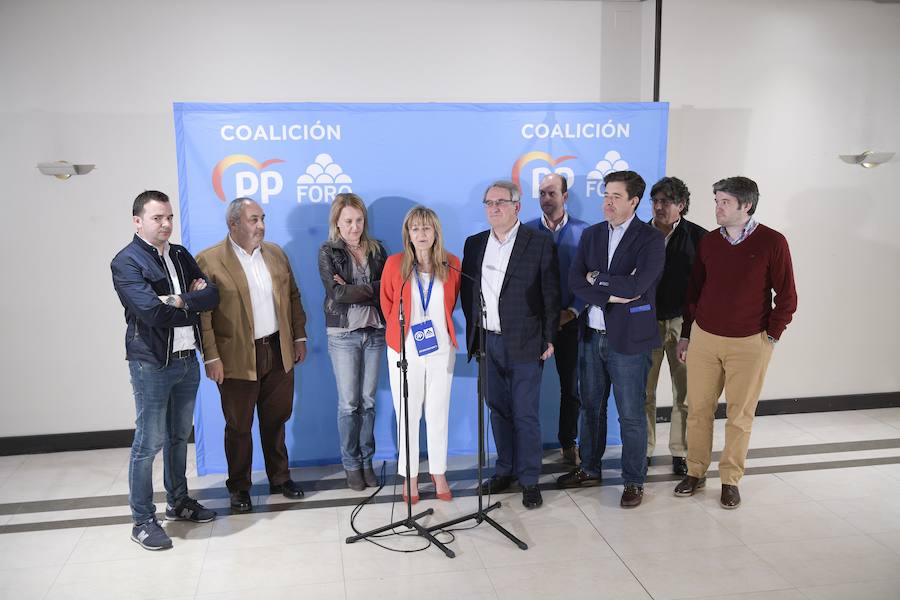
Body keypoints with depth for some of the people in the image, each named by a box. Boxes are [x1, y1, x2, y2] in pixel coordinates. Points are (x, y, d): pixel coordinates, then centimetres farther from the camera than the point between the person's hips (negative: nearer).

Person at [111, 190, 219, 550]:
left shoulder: (180, 255, 10)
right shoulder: (126, 262, -10)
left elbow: (212, 295, 0)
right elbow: (152, 312, -22)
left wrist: (179, 301, -15)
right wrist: (192, 305, -8)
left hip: (187, 359, 7)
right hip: (151, 364, -6)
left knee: (179, 435, 17)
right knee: (149, 442, -1)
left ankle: (178, 501, 32)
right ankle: (143, 521, 11)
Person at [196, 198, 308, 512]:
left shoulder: (275, 253, 9)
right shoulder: (209, 260, -9)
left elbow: (293, 296, 14)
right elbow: (201, 313, -11)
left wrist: (299, 337, 10)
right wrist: (211, 357, -14)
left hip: (278, 353, 5)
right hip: (237, 359, -4)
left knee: (276, 421, 16)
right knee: (239, 427, 8)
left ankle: (280, 478, 32)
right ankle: (239, 487, 24)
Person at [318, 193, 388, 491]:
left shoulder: (377, 249, 7)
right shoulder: (328, 251, -2)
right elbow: (336, 293, -14)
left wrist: (352, 289, -13)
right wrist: (372, 290, -10)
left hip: (374, 332, 3)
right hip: (343, 335, -3)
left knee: (368, 401, 9)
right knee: (349, 403, 4)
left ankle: (366, 461, 21)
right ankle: (351, 464, 17)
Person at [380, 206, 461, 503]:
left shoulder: (451, 264, -1)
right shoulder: (395, 263, -5)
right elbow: (387, 303, 8)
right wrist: (402, 328, 8)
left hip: (441, 349, 1)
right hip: (405, 350, -1)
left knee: (439, 413, 9)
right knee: (407, 415, 5)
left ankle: (439, 473, 24)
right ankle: (410, 476, 18)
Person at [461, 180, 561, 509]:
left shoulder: (540, 243, -4)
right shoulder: (474, 244, 9)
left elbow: (551, 294, -3)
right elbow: (467, 293, 11)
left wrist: (549, 338, -5)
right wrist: (473, 337, 5)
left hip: (524, 344, -4)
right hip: (487, 343, 4)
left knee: (525, 415, 2)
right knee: (499, 411, 13)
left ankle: (529, 479, 15)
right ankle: (505, 470, 28)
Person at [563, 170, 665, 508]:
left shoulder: (651, 240, -9)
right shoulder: (591, 235, 8)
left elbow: (636, 285, -22)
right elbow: (575, 282, -2)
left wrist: (597, 279, -10)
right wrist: (612, 296, -15)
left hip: (628, 340, -5)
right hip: (592, 336, 5)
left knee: (631, 416, 5)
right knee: (591, 407, 17)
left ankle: (634, 482, 20)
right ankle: (590, 470, 33)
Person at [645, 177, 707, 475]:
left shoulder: (697, 237, -1)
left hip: (683, 322, -1)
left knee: (685, 392, 5)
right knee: (644, 391, 5)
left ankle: (681, 452, 19)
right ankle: (643, 451, 18)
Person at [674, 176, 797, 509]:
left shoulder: (772, 242, -6)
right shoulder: (708, 241, 4)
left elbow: (786, 297, -2)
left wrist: (771, 337, -3)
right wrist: (686, 334, 13)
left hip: (749, 344, -3)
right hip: (703, 338, 3)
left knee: (740, 414, 5)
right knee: (698, 409, 6)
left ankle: (730, 480, 18)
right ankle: (695, 472, 21)